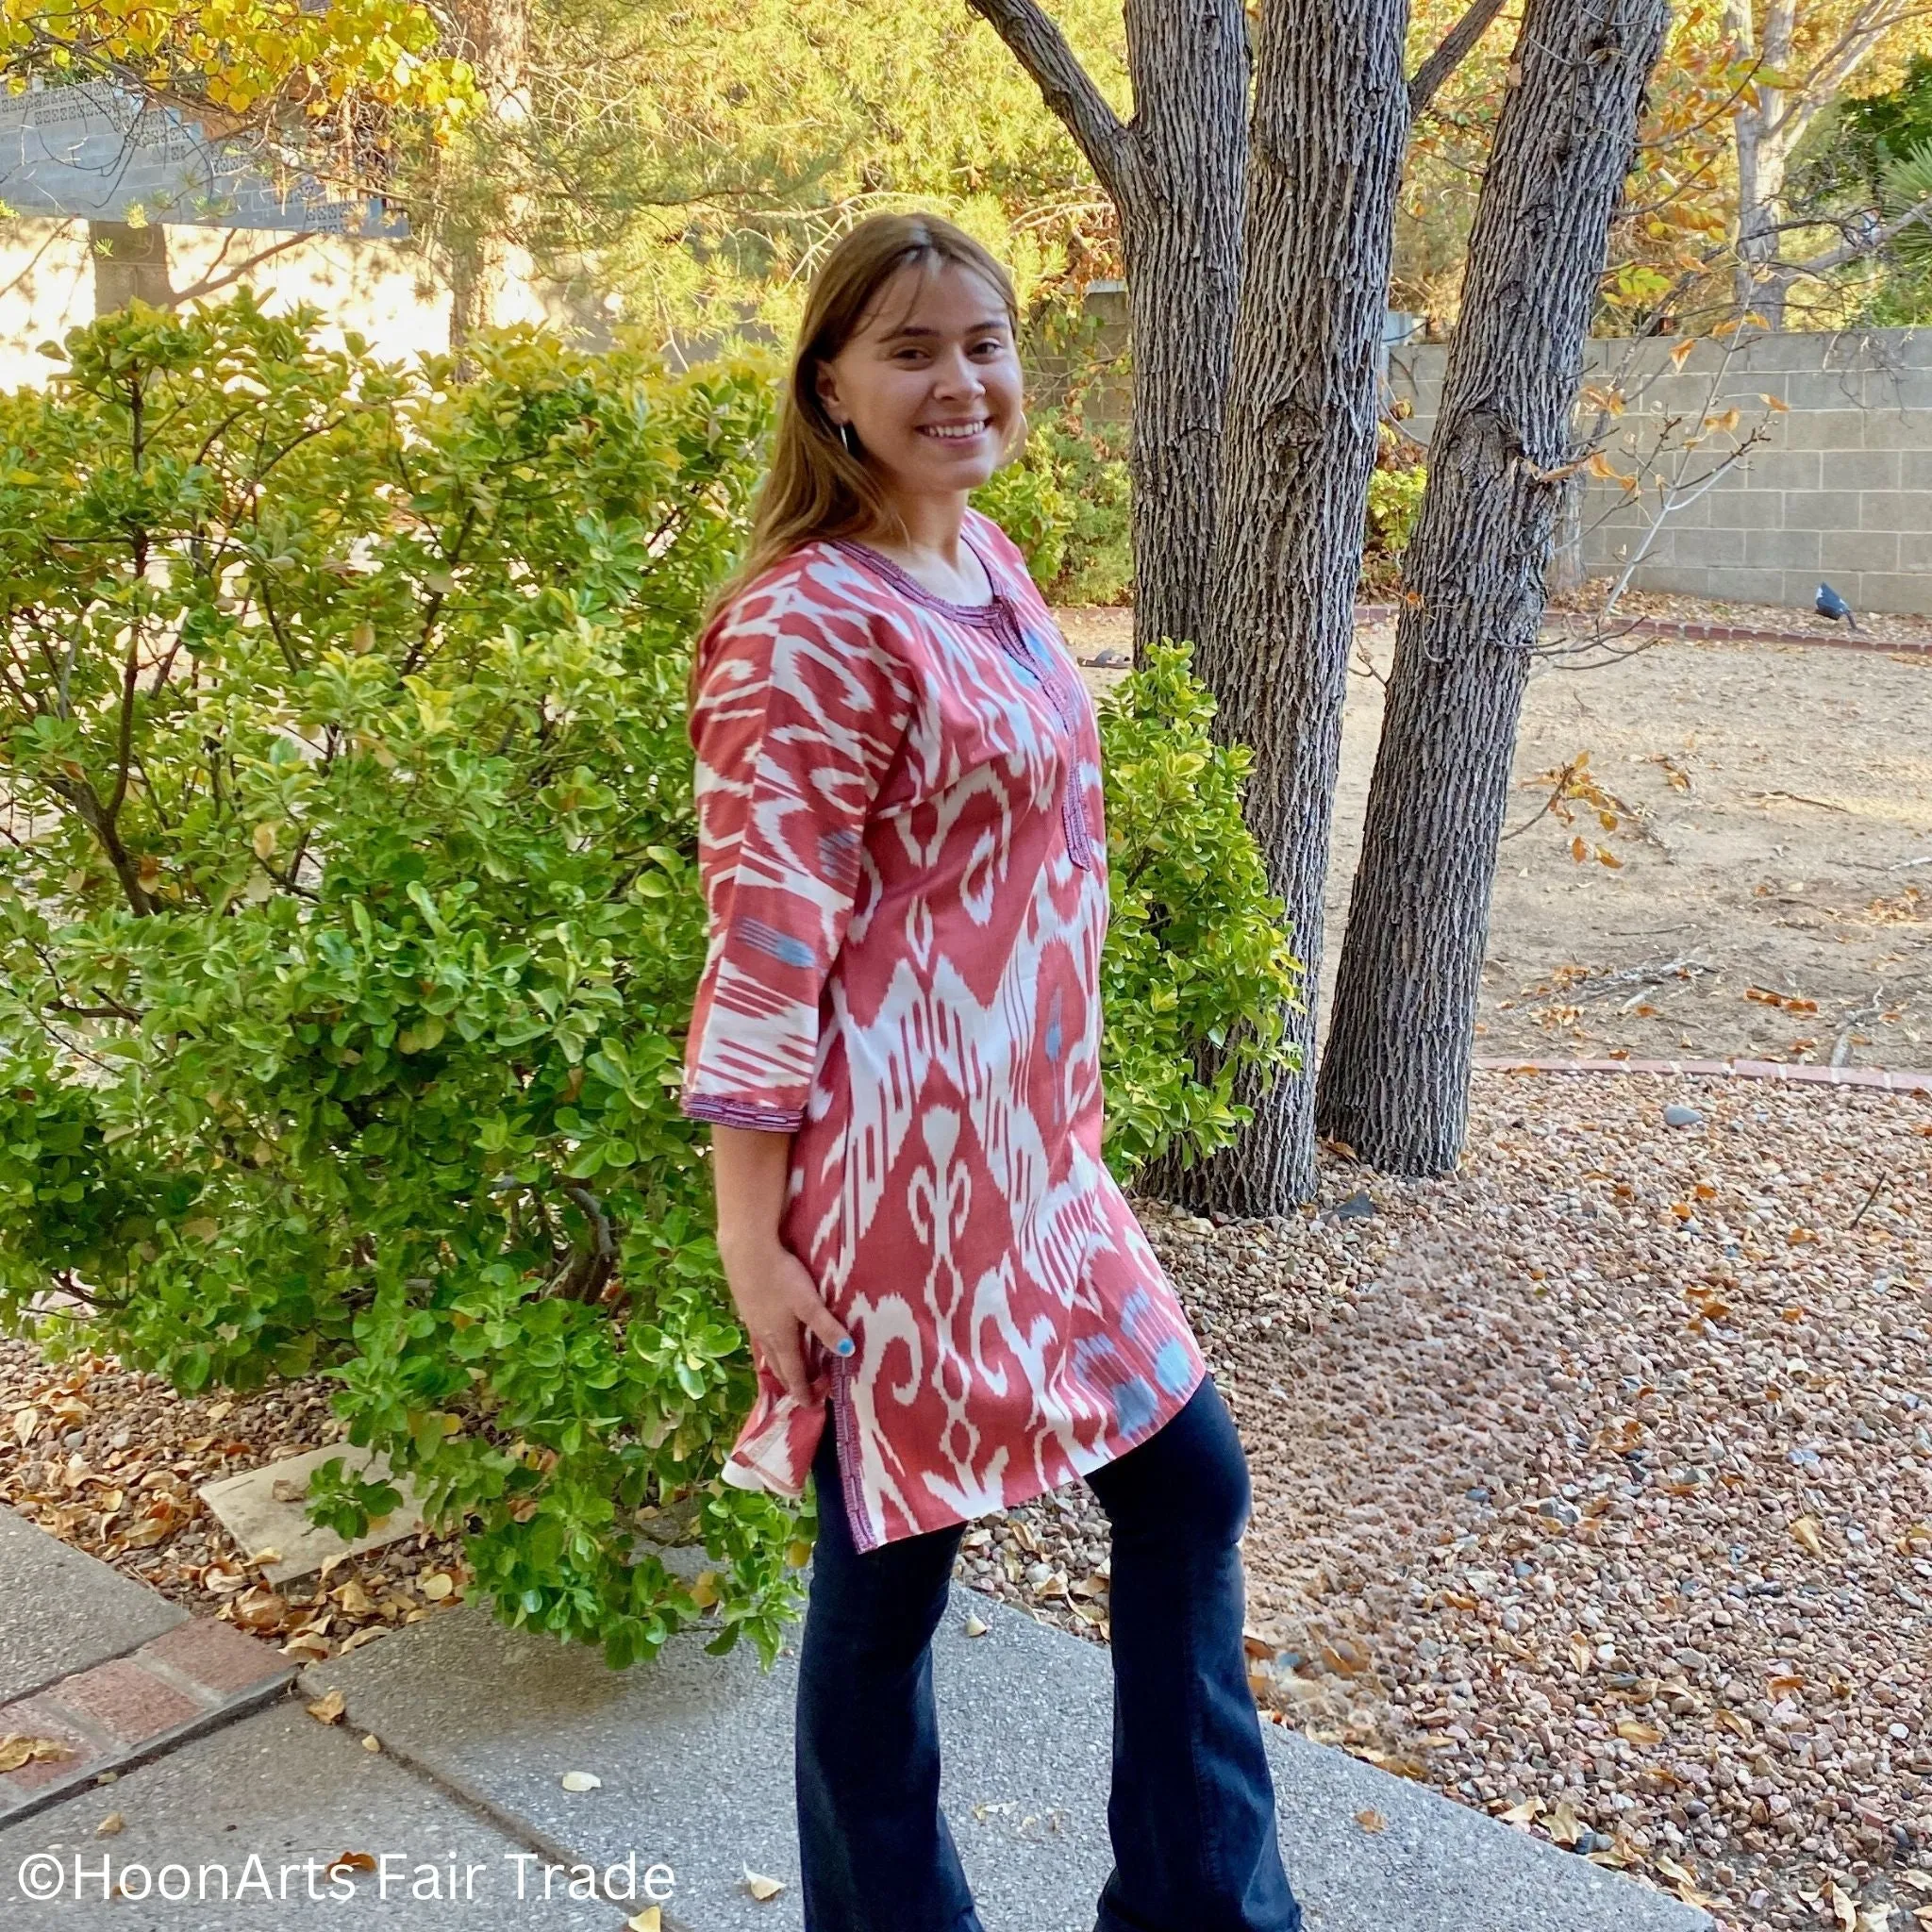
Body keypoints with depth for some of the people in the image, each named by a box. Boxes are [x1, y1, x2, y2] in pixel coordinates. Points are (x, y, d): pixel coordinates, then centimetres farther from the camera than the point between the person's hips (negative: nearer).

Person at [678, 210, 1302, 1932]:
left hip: (1034, 1146, 9)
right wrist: (750, 1232, -18)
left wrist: (1065, 1100, 19)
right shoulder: (808, 622, -17)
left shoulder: (990, 565, 9)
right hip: (894, 1167, -9)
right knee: (893, 1563, 8)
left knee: (1189, 1480, 17)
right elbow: (765, 946, -19)